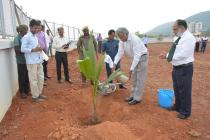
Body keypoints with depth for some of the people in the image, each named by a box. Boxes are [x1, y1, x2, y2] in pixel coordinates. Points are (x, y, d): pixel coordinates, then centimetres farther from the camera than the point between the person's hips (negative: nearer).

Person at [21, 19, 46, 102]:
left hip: (39, 61, 8)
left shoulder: (35, 37, 16)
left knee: (41, 78, 14)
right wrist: (34, 50, -20)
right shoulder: (26, 37, -9)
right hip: (31, 62, -8)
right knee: (34, 79, 0)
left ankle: (39, 93, 29)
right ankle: (35, 96, 12)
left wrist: (39, 49, 5)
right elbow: (23, 49, -14)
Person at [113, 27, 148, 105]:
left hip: (142, 57, -8)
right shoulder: (122, 41, -7)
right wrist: (115, 63, -23)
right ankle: (133, 96, 23)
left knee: (140, 79, -2)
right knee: (134, 78, 12)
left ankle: (137, 98, 7)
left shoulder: (134, 39, -30)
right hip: (135, 58, 8)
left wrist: (131, 69, -34)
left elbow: (137, 55, -32)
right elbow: (120, 53, -9)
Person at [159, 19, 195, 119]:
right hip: (176, 68, 9)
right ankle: (177, 106, 40)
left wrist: (168, 57, -16)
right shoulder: (179, 38, 9)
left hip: (185, 69, -9)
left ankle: (185, 112, 22)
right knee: (177, 89, 21)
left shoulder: (189, 38, -18)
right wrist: (168, 55, -4)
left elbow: (182, 55, -25)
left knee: (184, 91, 4)